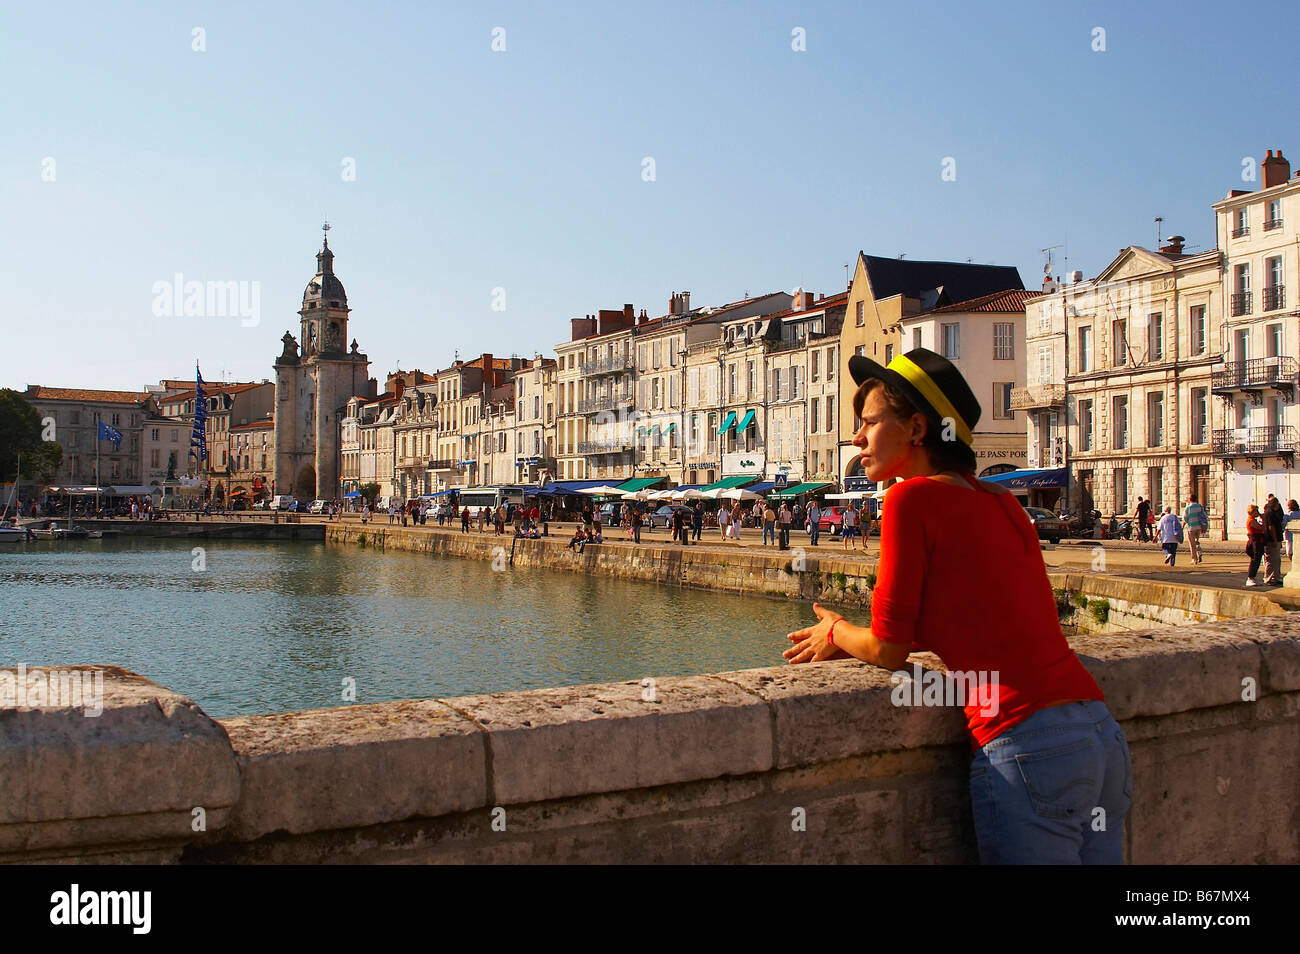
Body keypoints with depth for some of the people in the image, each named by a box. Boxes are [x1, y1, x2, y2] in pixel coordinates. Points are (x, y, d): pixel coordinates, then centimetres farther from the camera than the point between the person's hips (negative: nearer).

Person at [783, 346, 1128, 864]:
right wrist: (852, 641, 26)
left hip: (1027, 748, -8)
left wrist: (836, 634, 18)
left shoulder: (913, 497, -7)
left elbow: (888, 650, -4)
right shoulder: (1001, 501, 15)